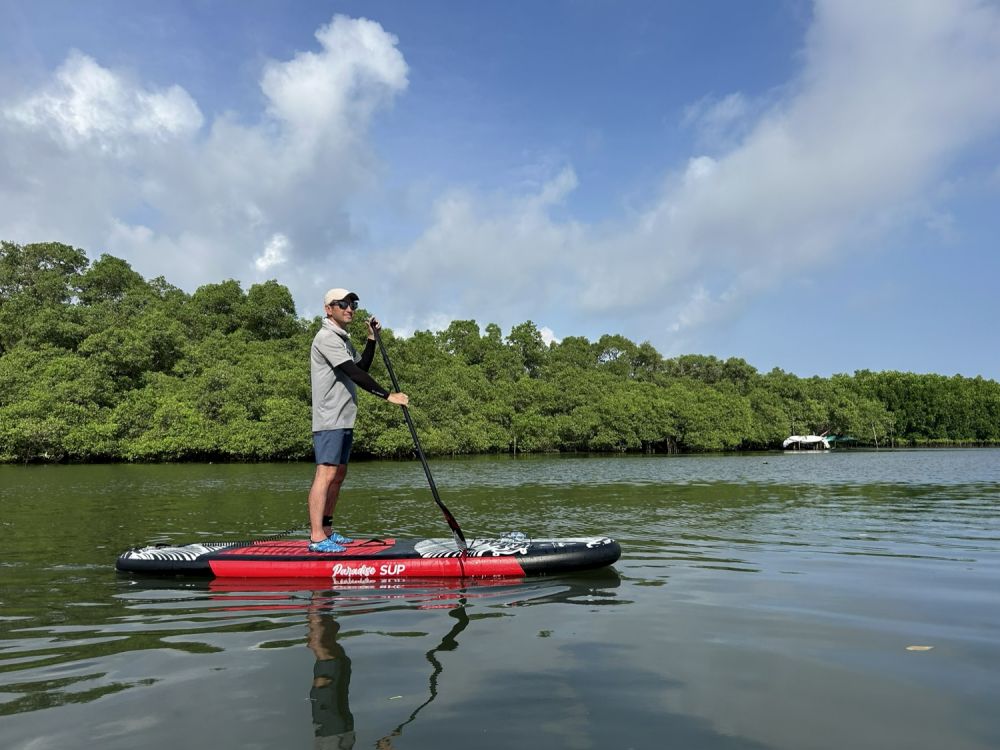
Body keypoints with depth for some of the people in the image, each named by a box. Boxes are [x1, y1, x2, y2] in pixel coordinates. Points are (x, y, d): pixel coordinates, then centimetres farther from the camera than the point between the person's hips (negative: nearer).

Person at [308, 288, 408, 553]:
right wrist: (388, 395, -20)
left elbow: (362, 367, 22)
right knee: (326, 474, -14)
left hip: (344, 420, 10)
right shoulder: (327, 337, -10)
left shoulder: (343, 339, 22)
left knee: (339, 474, 11)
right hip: (329, 419, -10)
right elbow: (354, 374, -18)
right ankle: (316, 538, -15)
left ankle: (326, 531, 18)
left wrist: (371, 338, 15)